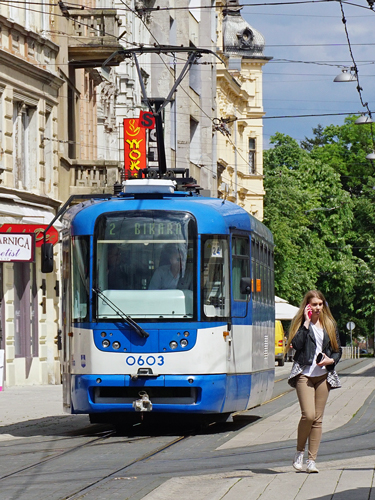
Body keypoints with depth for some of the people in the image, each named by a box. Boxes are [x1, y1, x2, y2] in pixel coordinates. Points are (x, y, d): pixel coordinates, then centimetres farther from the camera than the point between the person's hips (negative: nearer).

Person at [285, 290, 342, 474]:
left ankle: (311, 460, 5)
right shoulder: (300, 323, 2)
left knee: (317, 419, 1)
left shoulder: (330, 325, 13)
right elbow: (296, 344, -15)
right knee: (308, 415, -16)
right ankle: (299, 452, 4)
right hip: (304, 374, -3)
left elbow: (338, 351, 15)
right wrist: (307, 322, -13)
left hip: (323, 375, 4)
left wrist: (330, 360, -6)